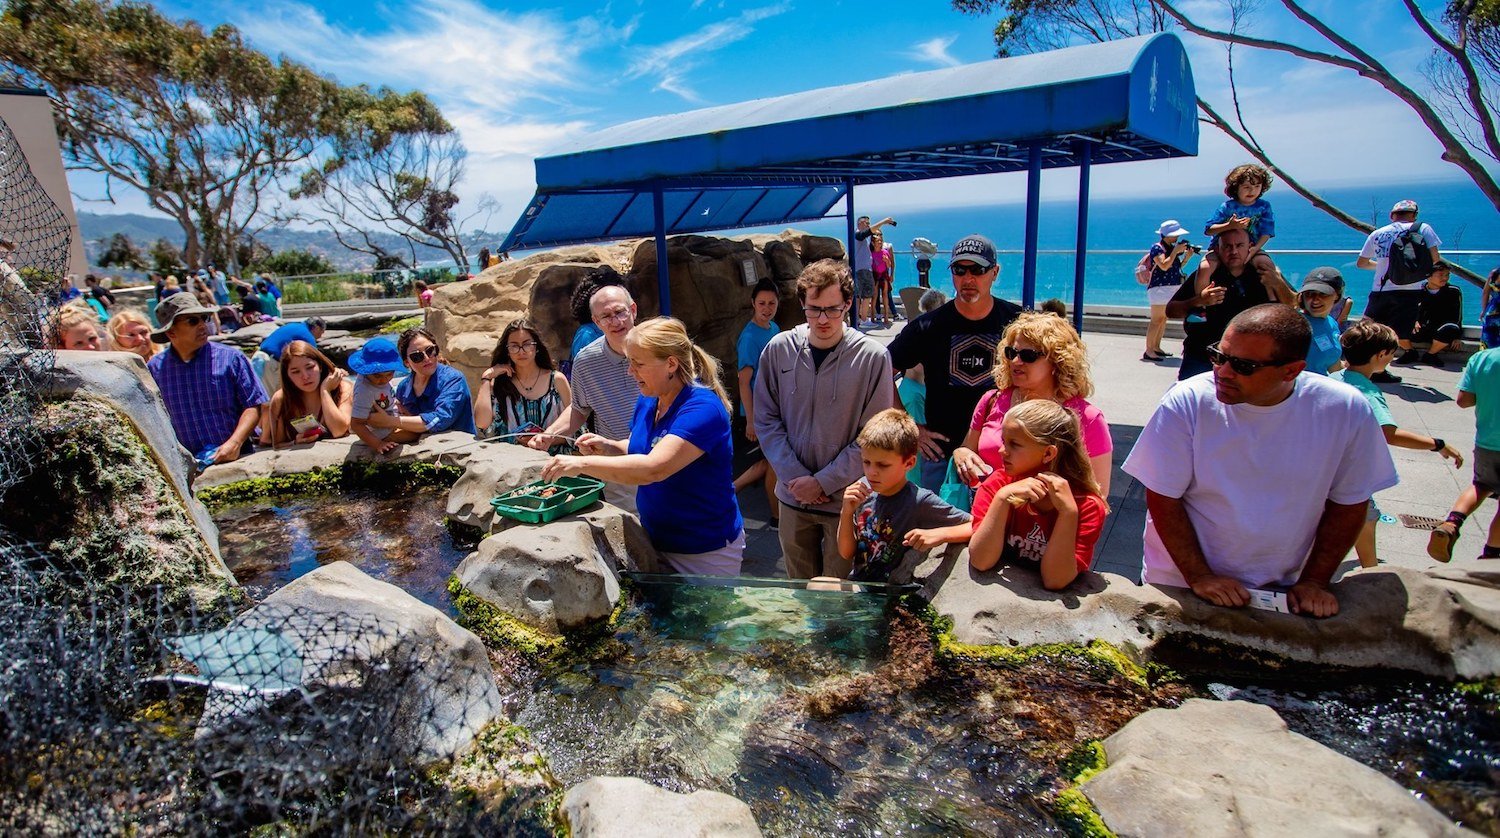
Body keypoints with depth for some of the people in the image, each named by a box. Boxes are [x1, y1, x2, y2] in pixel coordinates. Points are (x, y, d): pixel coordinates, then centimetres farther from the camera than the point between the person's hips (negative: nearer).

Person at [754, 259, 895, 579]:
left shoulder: (873, 357, -13)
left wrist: (823, 481, -13)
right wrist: (795, 477, -10)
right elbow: (766, 420, -1)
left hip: (847, 499, -2)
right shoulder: (778, 349, -5)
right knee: (800, 586, 20)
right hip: (793, 495, 3)